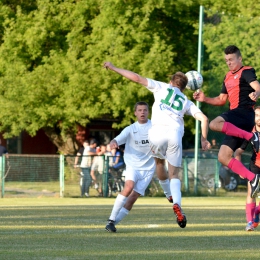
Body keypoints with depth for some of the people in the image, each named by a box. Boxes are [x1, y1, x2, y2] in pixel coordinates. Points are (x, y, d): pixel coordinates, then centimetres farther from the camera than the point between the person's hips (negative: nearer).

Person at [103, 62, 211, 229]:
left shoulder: (162, 88, 21)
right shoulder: (187, 102, 26)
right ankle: (177, 204, -18)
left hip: (157, 132, -1)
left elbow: (137, 78, 15)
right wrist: (204, 139, 21)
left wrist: (114, 68, 21)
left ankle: (170, 196, 33)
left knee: (159, 162, 28)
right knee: (174, 174, 5)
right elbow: (204, 118, 14)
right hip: (175, 133, 1)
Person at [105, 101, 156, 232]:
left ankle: (114, 222, 2)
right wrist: (113, 143, -38)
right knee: (129, 186, -27)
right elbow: (118, 139, -14)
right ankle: (111, 219, -23)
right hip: (133, 166, -1)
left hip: (148, 169, 1)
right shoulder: (130, 129, -1)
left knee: (134, 197, -8)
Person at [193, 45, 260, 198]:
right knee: (223, 157, 1)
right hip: (236, 122, 9)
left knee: (214, 124, -33)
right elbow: (222, 100, 31)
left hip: (245, 113, -9)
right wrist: (205, 99, 14)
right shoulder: (228, 77, 23)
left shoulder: (246, 72, -2)